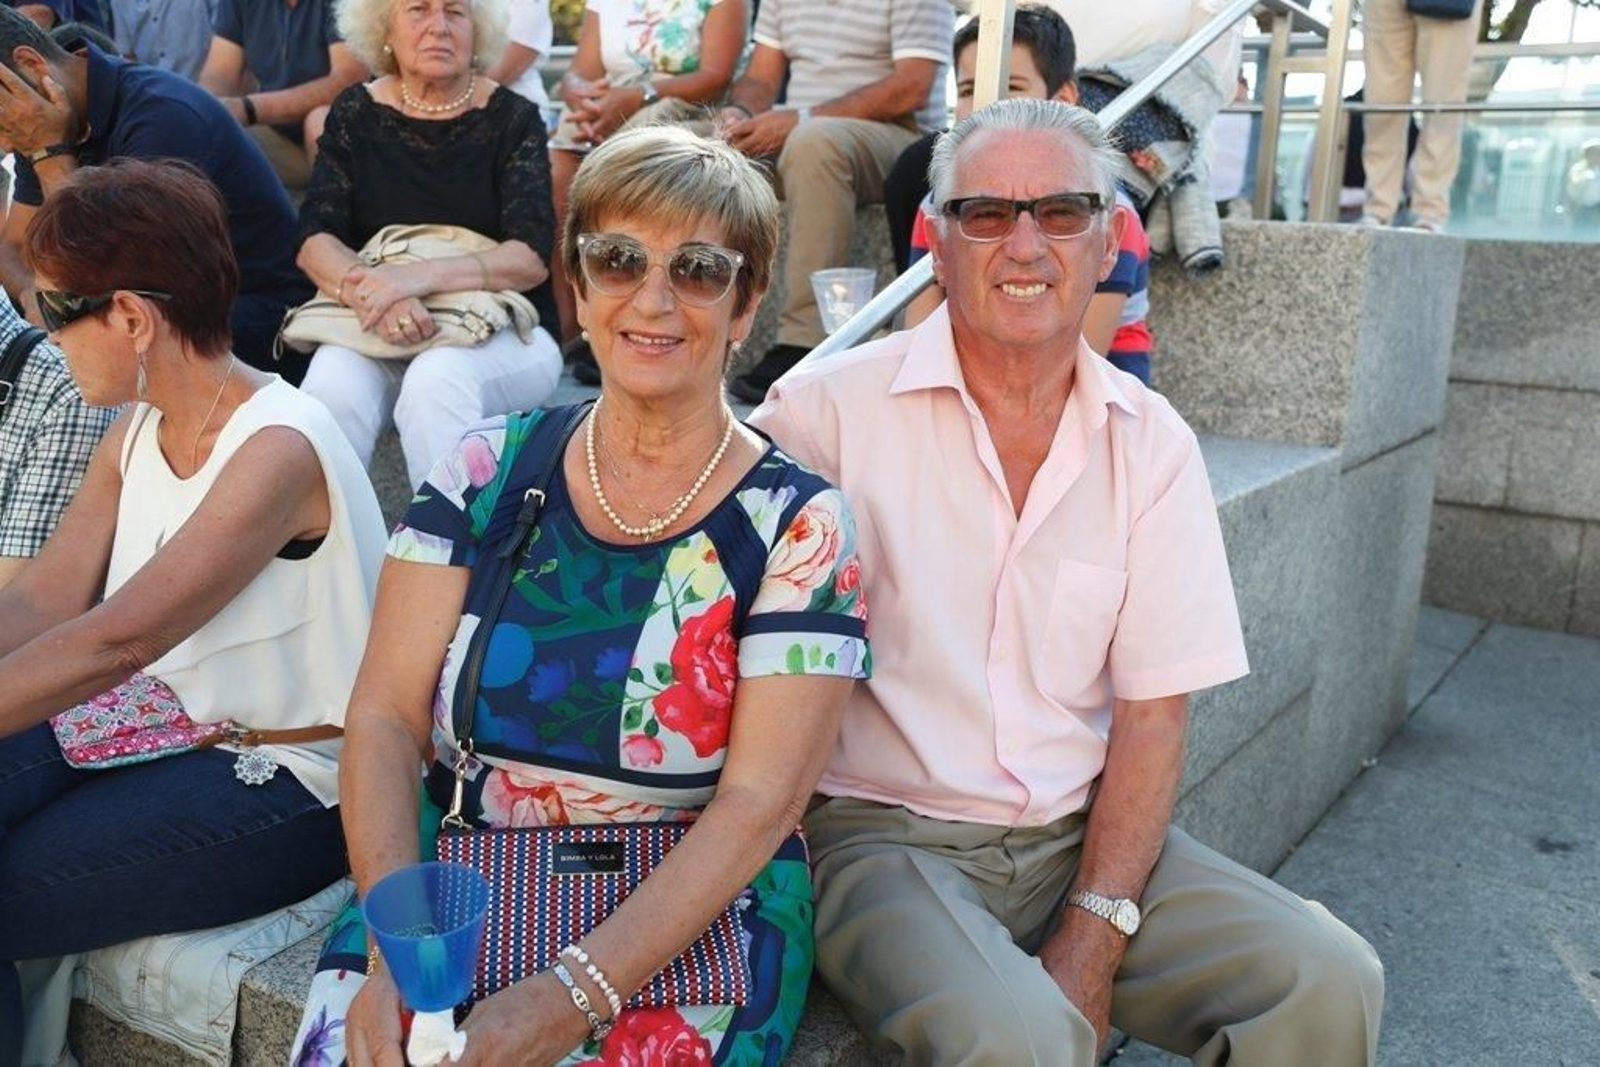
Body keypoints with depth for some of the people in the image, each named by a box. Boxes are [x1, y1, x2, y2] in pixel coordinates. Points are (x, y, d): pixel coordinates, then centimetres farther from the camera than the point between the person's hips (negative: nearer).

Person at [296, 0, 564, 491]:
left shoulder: (512, 118, 0)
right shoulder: (356, 113, 7)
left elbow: (533, 257, -12)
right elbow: (316, 239, -2)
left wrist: (422, 275, -28)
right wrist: (368, 291, -25)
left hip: (502, 333, -2)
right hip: (376, 332, 2)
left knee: (437, 378, -34)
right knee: (332, 387, -30)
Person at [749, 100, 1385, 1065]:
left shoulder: (1154, 444, 3)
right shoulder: (830, 409, -8)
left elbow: (1154, 712, 2)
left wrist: (1092, 940, -9)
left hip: (1083, 838, 4)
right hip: (883, 833, -4)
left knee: (1329, 983, -12)